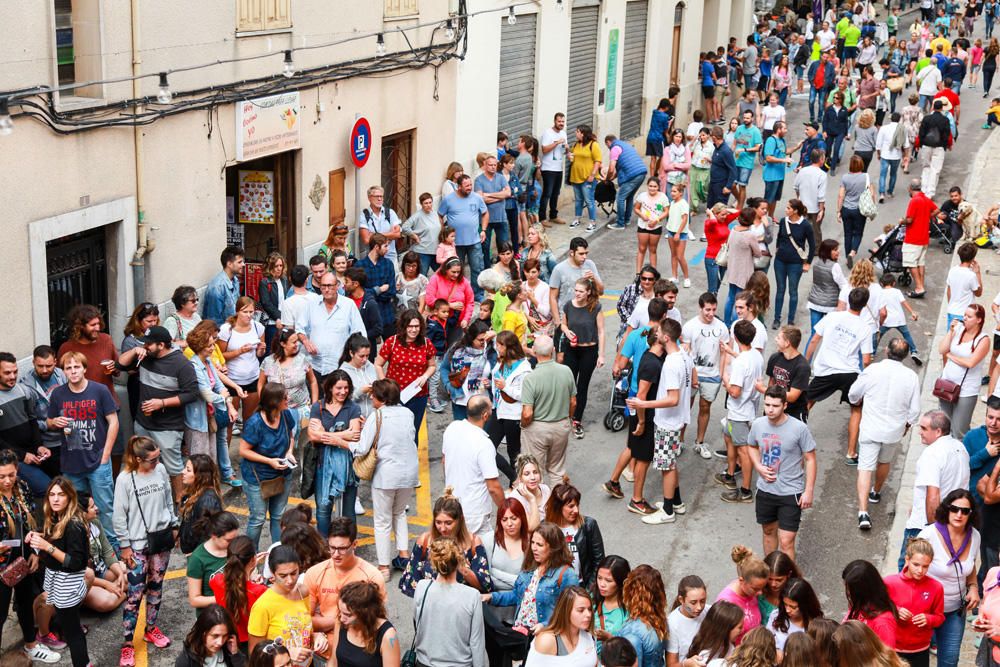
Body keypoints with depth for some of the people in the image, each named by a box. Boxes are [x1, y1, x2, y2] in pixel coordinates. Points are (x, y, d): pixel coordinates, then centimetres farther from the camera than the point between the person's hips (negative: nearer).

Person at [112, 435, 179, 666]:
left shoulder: (161, 470, -3)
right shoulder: (125, 479, -16)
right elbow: (119, 516, -11)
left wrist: (173, 526, 15)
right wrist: (124, 545, -9)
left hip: (162, 538, 4)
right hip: (137, 543, -4)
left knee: (156, 586, 15)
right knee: (134, 594, -4)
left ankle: (151, 628, 33)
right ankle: (128, 644, 5)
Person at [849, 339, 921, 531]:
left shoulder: (872, 370, -14)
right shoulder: (911, 377, -10)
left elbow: (853, 395, 1)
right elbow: (915, 410, -2)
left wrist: (858, 402, 24)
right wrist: (907, 425, 18)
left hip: (870, 429, -2)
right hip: (894, 429, 2)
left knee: (865, 468, -2)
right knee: (884, 462, 26)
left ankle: (863, 512, -13)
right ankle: (876, 493, 49)